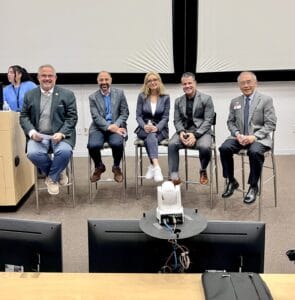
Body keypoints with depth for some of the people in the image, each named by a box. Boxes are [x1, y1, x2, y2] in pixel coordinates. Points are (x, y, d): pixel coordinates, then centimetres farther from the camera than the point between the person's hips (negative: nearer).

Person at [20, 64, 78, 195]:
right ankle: (58, 172, -1)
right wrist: (32, 132, -10)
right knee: (33, 153, -29)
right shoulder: (30, 95, 11)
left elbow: (72, 117, 0)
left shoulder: (67, 94, 5)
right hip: (38, 135, 2)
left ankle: (52, 177, -3)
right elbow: (24, 117, 10)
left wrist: (61, 133, -16)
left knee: (64, 151, -33)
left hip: (60, 134, -1)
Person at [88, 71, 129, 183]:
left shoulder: (119, 93, 8)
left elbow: (125, 113, 5)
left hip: (116, 126, 0)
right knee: (93, 145, -29)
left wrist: (116, 125, -13)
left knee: (117, 143, -32)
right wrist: (109, 127, -20)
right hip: (99, 128, 0)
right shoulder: (93, 97, 6)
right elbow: (96, 117, -4)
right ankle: (99, 167, 6)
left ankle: (116, 167, 0)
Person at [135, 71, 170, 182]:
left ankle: (152, 166, -28)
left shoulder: (165, 97, 2)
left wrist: (157, 128, -20)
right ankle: (156, 167, -47)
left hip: (160, 128, 0)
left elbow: (165, 117, -2)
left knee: (150, 138, -34)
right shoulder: (142, 96, 3)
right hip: (144, 128, 0)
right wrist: (144, 126, -18)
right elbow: (138, 116, 2)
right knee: (151, 136, -35)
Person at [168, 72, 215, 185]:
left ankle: (203, 171, -1)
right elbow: (177, 120, 12)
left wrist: (195, 134, -18)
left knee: (205, 147, -34)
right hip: (184, 130, 3)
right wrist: (181, 132, -11)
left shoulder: (206, 98, 0)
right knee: (172, 144, -28)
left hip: (201, 131, -3)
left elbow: (208, 120, -6)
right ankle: (174, 176, -22)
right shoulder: (178, 101, 13)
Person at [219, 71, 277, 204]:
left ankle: (253, 186, -17)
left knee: (254, 152, -36)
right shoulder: (235, 102, 12)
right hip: (239, 137, 4)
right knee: (224, 148, -25)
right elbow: (230, 122, 13)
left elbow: (270, 124, -7)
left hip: (258, 138, -4)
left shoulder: (266, 100, -2)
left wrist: (254, 136, -20)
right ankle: (231, 182, -7)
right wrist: (237, 134, -9)